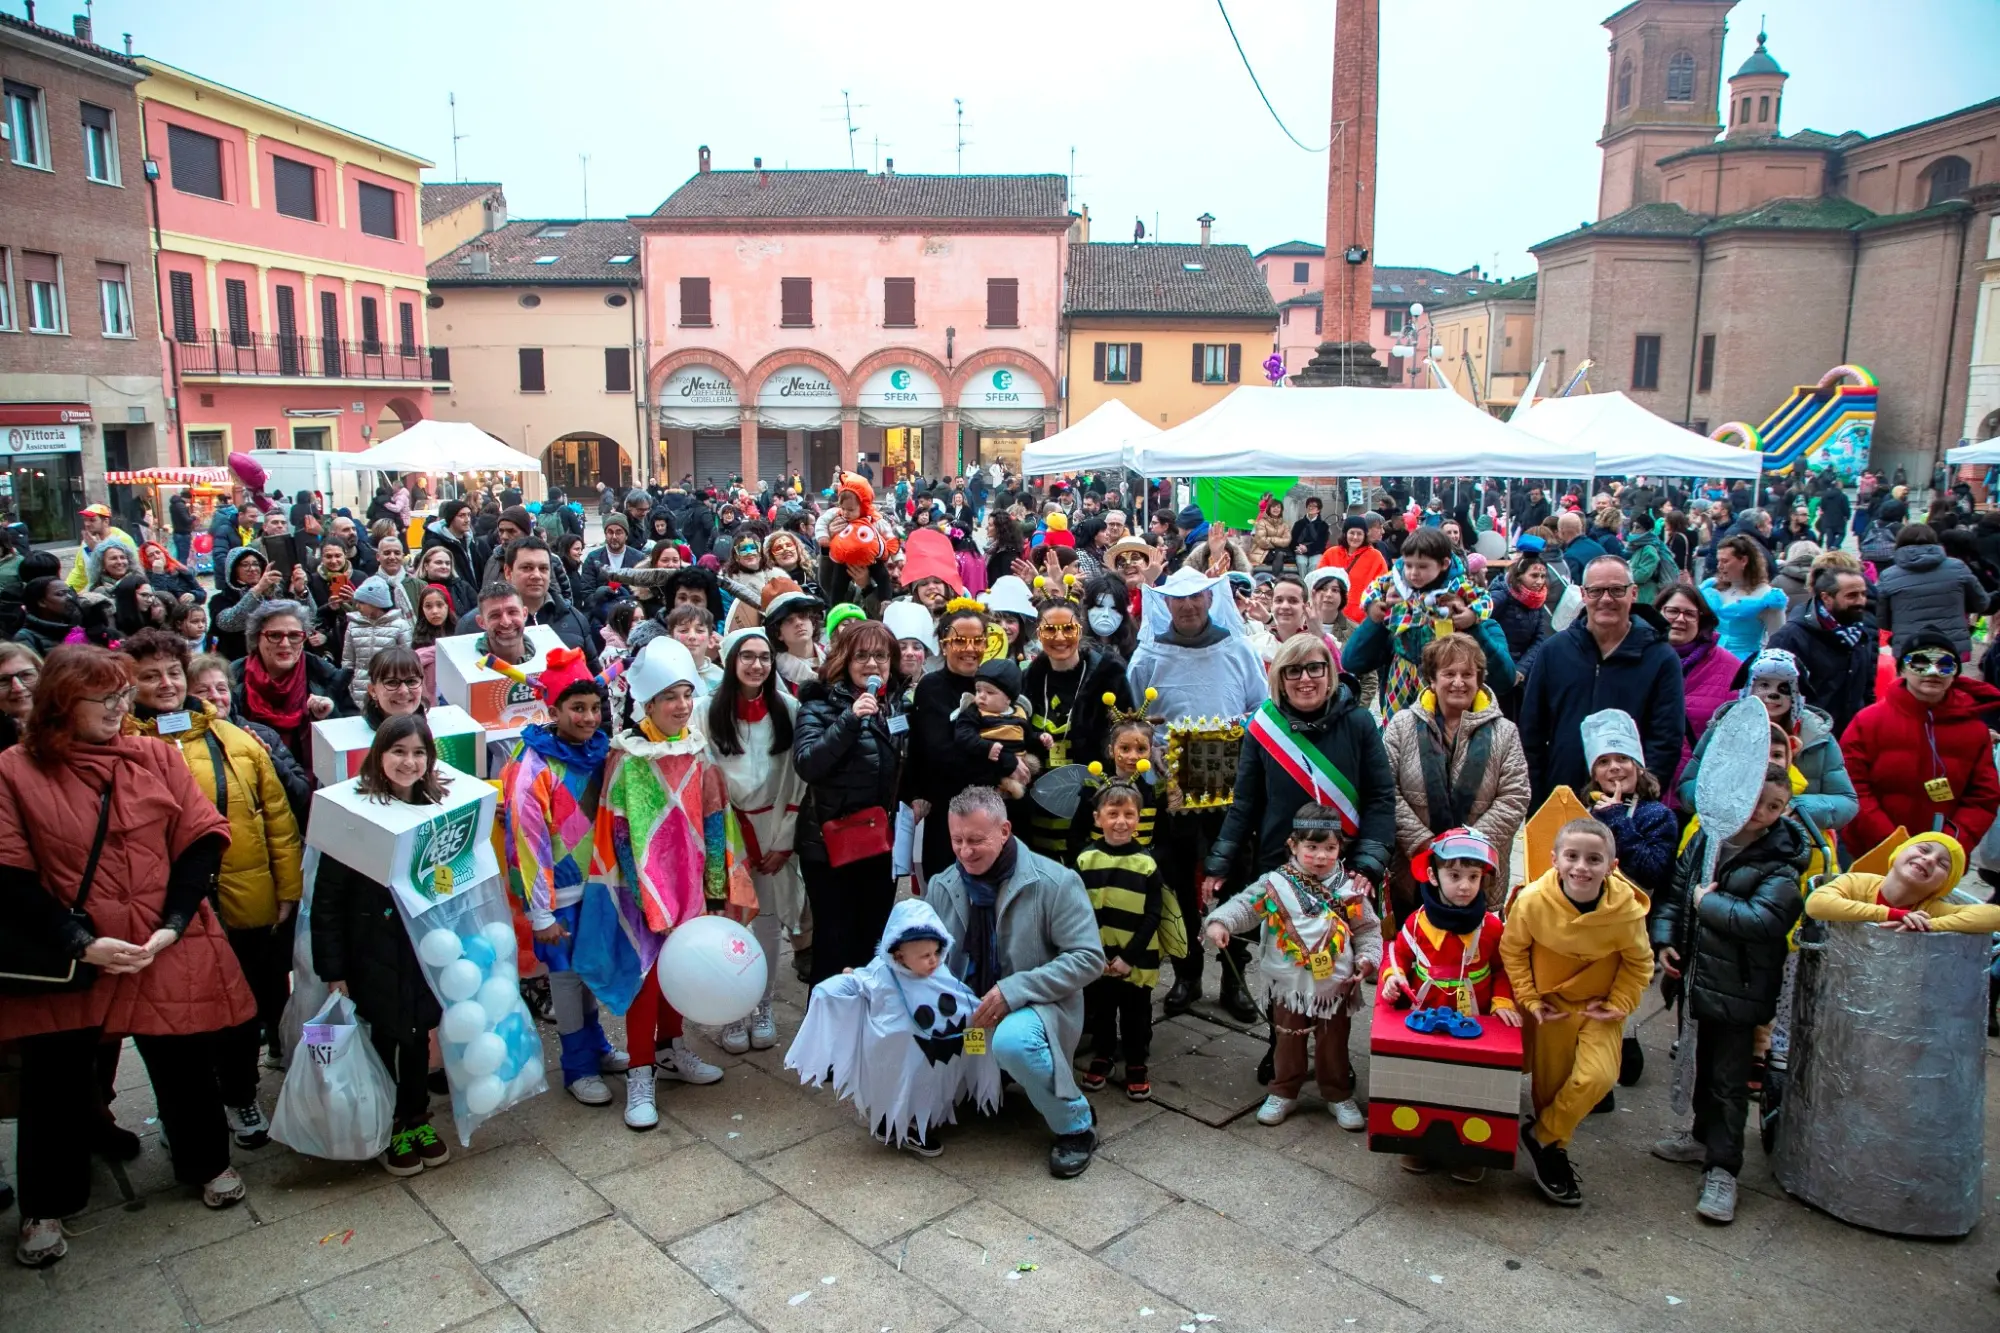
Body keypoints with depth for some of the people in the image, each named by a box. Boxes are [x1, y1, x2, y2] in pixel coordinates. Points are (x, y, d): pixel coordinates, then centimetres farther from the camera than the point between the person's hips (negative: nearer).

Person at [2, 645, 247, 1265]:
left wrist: (172, 926, -11)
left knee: (185, 1063, 11)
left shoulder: (155, 758, 2)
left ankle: (206, 1163, 34)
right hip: (64, 958, -1)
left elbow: (201, 841, -1)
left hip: (168, 953, 1)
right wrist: (79, 943, -17)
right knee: (55, 1079, 9)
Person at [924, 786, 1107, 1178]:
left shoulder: (1054, 882, -14)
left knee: (1012, 1041, -38)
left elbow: (1089, 958, -16)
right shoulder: (942, 885, 1)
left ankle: (1076, 1127, -11)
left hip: (1034, 1004, -5)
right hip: (967, 1007, 5)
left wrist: (1015, 990, -26)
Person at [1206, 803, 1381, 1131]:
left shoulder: (1349, 889, -4)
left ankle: (1339, 1096, 32)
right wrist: (1220, 921, -30)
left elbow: (1368, 929, 4)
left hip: (1336, 984, 1)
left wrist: (1368, 959, -10)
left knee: (1333, 1044, 15)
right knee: (1288, 1041, 14)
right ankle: (1283, 1093, 31)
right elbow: (1245, 905, -13)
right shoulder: (1276, 883, -9)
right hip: (1289, 984, 0)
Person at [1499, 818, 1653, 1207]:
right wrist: (1529, 998, -8)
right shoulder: (1533, 900, -24)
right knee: (1549, 1082, 7)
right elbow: (1512, 949, -5)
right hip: (1550, 1003, 0)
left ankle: (1544, 1137, 7)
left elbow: (1638, 962, -3)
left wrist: (1617, 1005, -9)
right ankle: (1551, 1147, 33)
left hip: (1600, 1006, 0)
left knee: (1596, 1077, -15)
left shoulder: (1626, 907, -23)